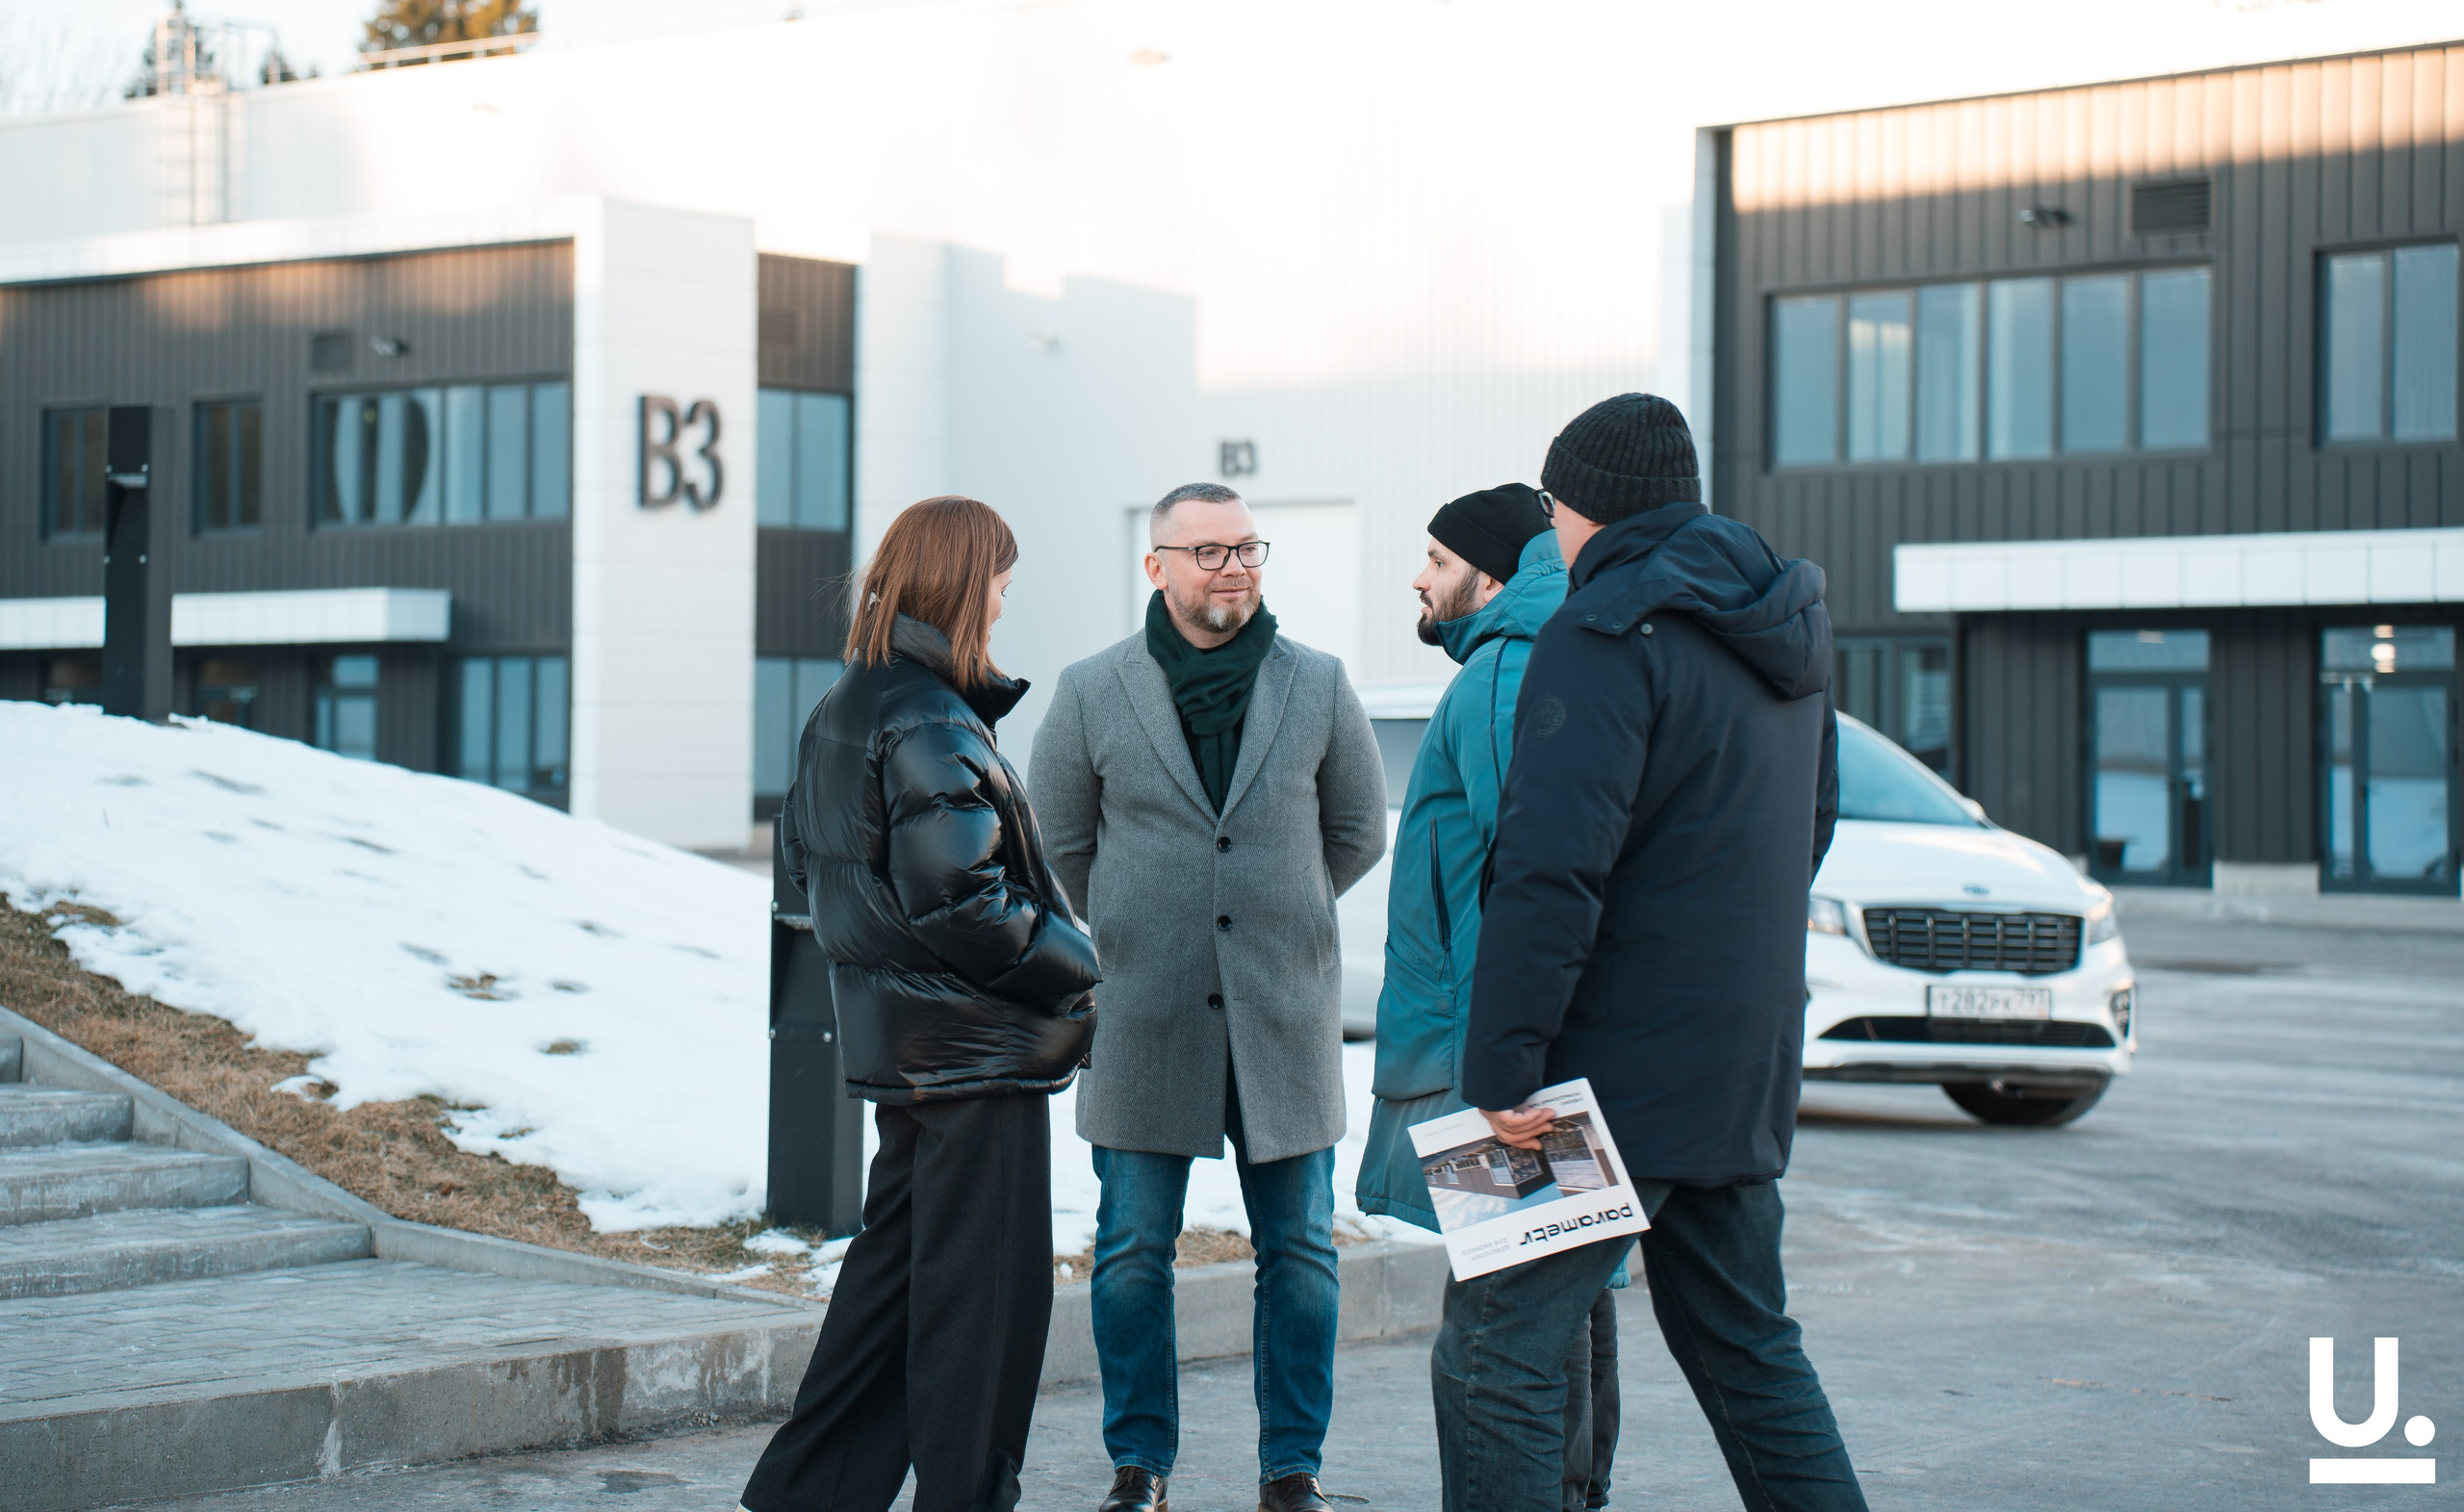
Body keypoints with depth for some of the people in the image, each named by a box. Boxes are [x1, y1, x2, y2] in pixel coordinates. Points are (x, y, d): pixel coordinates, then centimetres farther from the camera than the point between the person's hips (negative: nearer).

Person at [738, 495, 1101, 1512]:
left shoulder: (841, 711, 11)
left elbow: (802, 851, 19)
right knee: (985, 1290, 0)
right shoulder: (933, 724, -19)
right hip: (976, 1045, -10)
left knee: (894, 1261, 18)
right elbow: (960, 898, -24)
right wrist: (1078, 964, -12)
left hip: (896, 1037, 10)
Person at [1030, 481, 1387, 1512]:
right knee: (1133, 1254, 4)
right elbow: (1059, 845, 11)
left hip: (1285, 1017, 1)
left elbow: (1358, 832, 14)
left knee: (1299, 1253, 5)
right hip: (1143, 1021, -1)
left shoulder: (1318, 687, 3)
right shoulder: (1092, 694, 1)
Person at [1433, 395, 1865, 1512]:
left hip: (1619, 1073, -9)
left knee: (1494, 1355, -6)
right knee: (1746, 1345, 20)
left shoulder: (1607, 635, -14)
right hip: (1748, 1072, 9)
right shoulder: (1781, 634, 14)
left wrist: (1502, 1065, -20)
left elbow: (1549, 873, -21)